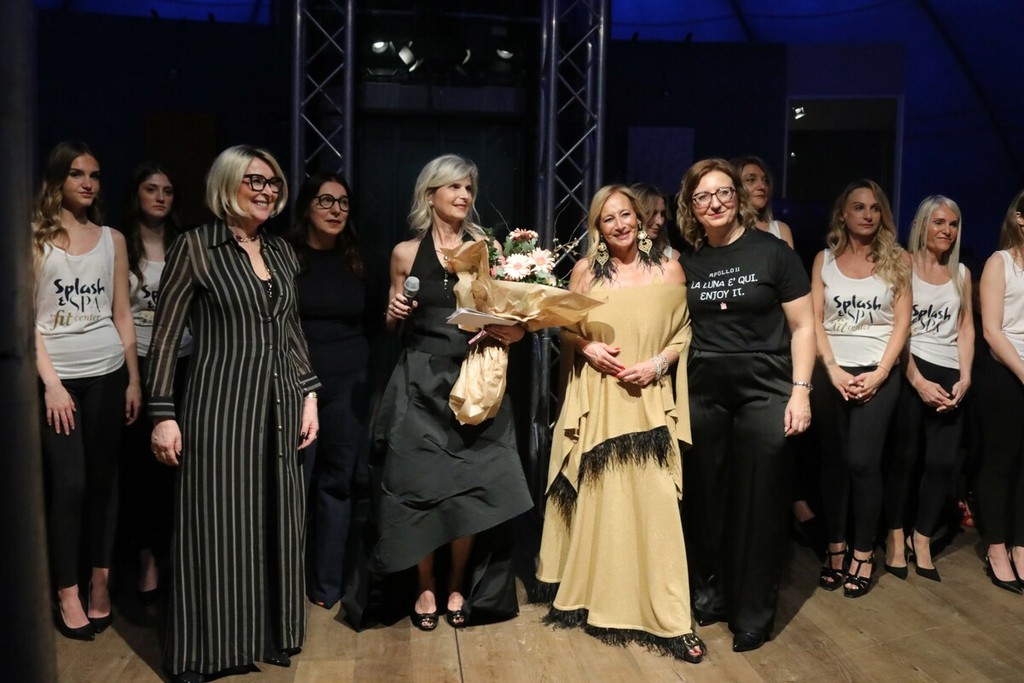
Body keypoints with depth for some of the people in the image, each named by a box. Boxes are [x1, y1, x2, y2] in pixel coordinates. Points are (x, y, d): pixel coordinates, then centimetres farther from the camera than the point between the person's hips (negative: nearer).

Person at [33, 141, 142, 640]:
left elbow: (121, 314, 10)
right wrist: (51, 383, -11)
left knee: (103, 478, 7)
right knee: (67, 484, -4)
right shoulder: (34, 237, -1)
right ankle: (67, 594, 10)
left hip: (107, 375, 3)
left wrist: (134, 378, 6)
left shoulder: (112, 239, 9)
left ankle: (100, 582, 19)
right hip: (56, 378, -3)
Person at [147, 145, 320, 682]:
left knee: (275, 522, 10)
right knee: (215, 524, 2)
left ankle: (269, 634, 27)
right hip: (217, 404, -5)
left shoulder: (280, 251, 12)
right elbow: (165, 336, -5)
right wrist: (163, 415, -10)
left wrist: (308, 396, 10)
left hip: (279, 405, 5)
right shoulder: (195, 247, -5)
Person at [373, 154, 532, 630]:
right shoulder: (406, 252, 6)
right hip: (421, 385, 0)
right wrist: (395, 312, -8)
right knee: (420, 484, -1)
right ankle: (425, 588, 19)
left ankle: (458, 586, 20)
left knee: (471, 487, -1)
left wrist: (513, 331, -14)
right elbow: (393, 325, 13)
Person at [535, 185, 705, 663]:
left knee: (654, 504, -4)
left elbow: (685, 331, 6)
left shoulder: (669, 270, 2)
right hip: (596, 401, 1)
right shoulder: (584, 270, 3)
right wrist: (588, 347, -9)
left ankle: (668, 618, 4)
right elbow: (566, 330, 10)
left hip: (648, 401, -1)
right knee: (595, 501, 8)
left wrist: (658, 362, -10)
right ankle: (593, 598, 26)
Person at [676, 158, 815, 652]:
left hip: (764, 385, -3)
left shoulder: (772, 252, -3)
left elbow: (802, 327, -2)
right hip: (703, 388, 3)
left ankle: (753, 612, 17)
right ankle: (708, 593, 28)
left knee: (758, 499, 2)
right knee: (705, 495, 9)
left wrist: (800, 391, -10)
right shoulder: (686, 263, 7)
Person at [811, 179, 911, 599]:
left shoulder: (897, 260, 6)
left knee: (862, 462, -9)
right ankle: (835, 548, 14)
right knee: (833, 462, 4)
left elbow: (902, 323, 1)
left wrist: (879, 373, -9)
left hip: (878, 374, -1)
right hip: (832, 373, 1)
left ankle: (863, 554, 3)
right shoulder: (825, 260, 7)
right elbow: (815, 320, 2)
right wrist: (833, 371, -9)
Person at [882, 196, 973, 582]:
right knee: (903, 457, -1)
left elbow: (966, 328, 12)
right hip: (908, 370, -4)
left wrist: (964, 379, -1)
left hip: (948, 375, 4)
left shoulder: (961, 273, 14)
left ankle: (922, 539, 15)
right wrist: (918, 381, -13)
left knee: (944, 461, 1)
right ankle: (895, 536, 12)